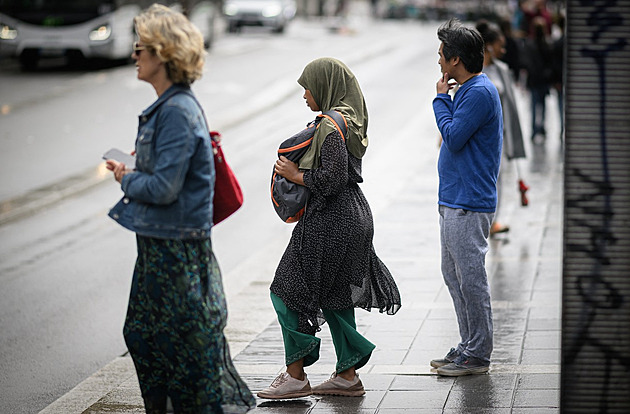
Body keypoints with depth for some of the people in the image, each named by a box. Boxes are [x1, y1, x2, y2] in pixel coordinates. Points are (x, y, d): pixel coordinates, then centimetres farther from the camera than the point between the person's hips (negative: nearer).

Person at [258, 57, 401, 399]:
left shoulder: (331, 125, -17)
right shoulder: (348, 120, 13)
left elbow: (333, 178, -24)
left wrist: (297, 175, -11)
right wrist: (300, 170, 14)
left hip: (330, 222, -10)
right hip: (353, 216, 10)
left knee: (287, 293, -2)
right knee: (335, 296, 15)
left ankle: (295, 375, 2)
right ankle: (347, 375, 19)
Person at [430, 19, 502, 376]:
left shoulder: (480, 92, -15)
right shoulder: (469, 90, 16)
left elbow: (453, 137, -18)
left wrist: (441, 99, -9)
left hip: (469, 205, -11)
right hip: (454, 200, 11)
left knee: (471, 277, -5)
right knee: (454, 274, 15)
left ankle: (478, 355, 3)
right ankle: (470, 346, 23)